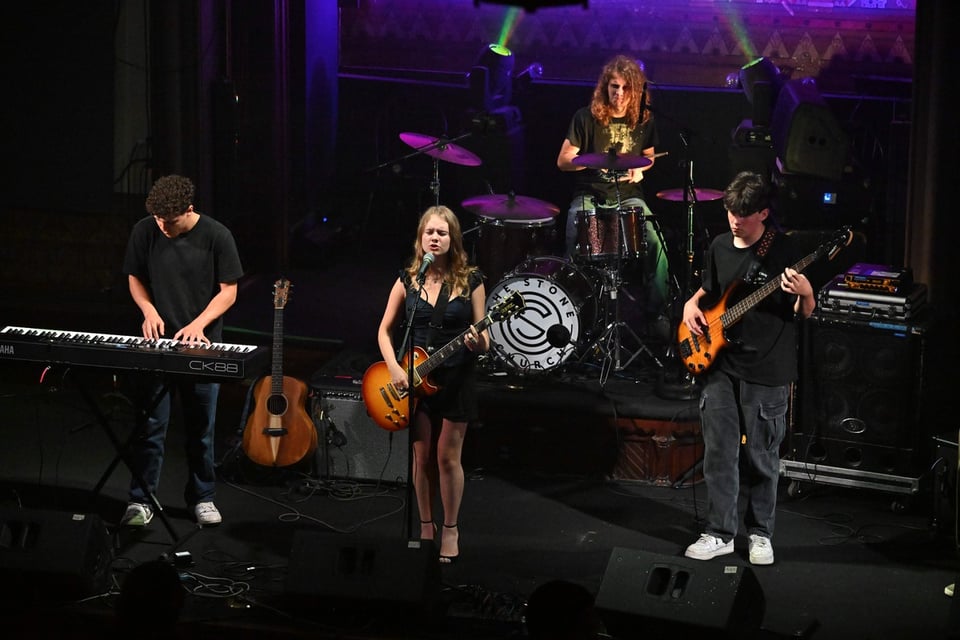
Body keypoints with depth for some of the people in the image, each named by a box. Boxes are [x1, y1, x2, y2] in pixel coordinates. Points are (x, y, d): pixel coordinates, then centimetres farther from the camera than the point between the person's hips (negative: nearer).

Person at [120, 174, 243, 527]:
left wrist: (199, 323, -18)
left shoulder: (216, 236, -9)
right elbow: (135, 277, 10)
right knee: (150, 426, 0)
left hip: (201, 346, -1)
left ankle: (202, 497, 22)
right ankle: (141, 499, 10)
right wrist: (149, 310, -9)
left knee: (200, 429, 8)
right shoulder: (145, 232, -4)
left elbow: (229, 290, -4)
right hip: (157, 342, 1)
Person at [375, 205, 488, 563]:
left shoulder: (470, 281, -4)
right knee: (422, 456, 8)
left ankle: (450, 529, 14)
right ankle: (426, 526, 20)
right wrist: (394, 368, -10)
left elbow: (483, 340, -3)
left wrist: (478, 343, -27)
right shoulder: (407, 280, 2)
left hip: (456, 377, -2)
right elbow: (385, 330, 5)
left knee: (447, 457, 1)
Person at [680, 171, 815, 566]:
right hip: (719, 364, 4)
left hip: (767, 371, -4)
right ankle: (720, 533, 13)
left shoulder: (784, 251, -7)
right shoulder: (720, 247, 7)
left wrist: (804, 293, -25)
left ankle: (760, 534, 17)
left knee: (761, 458, 4)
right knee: (719, 452, 4)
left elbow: (806, 312, -4)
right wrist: (692, 304, 3)